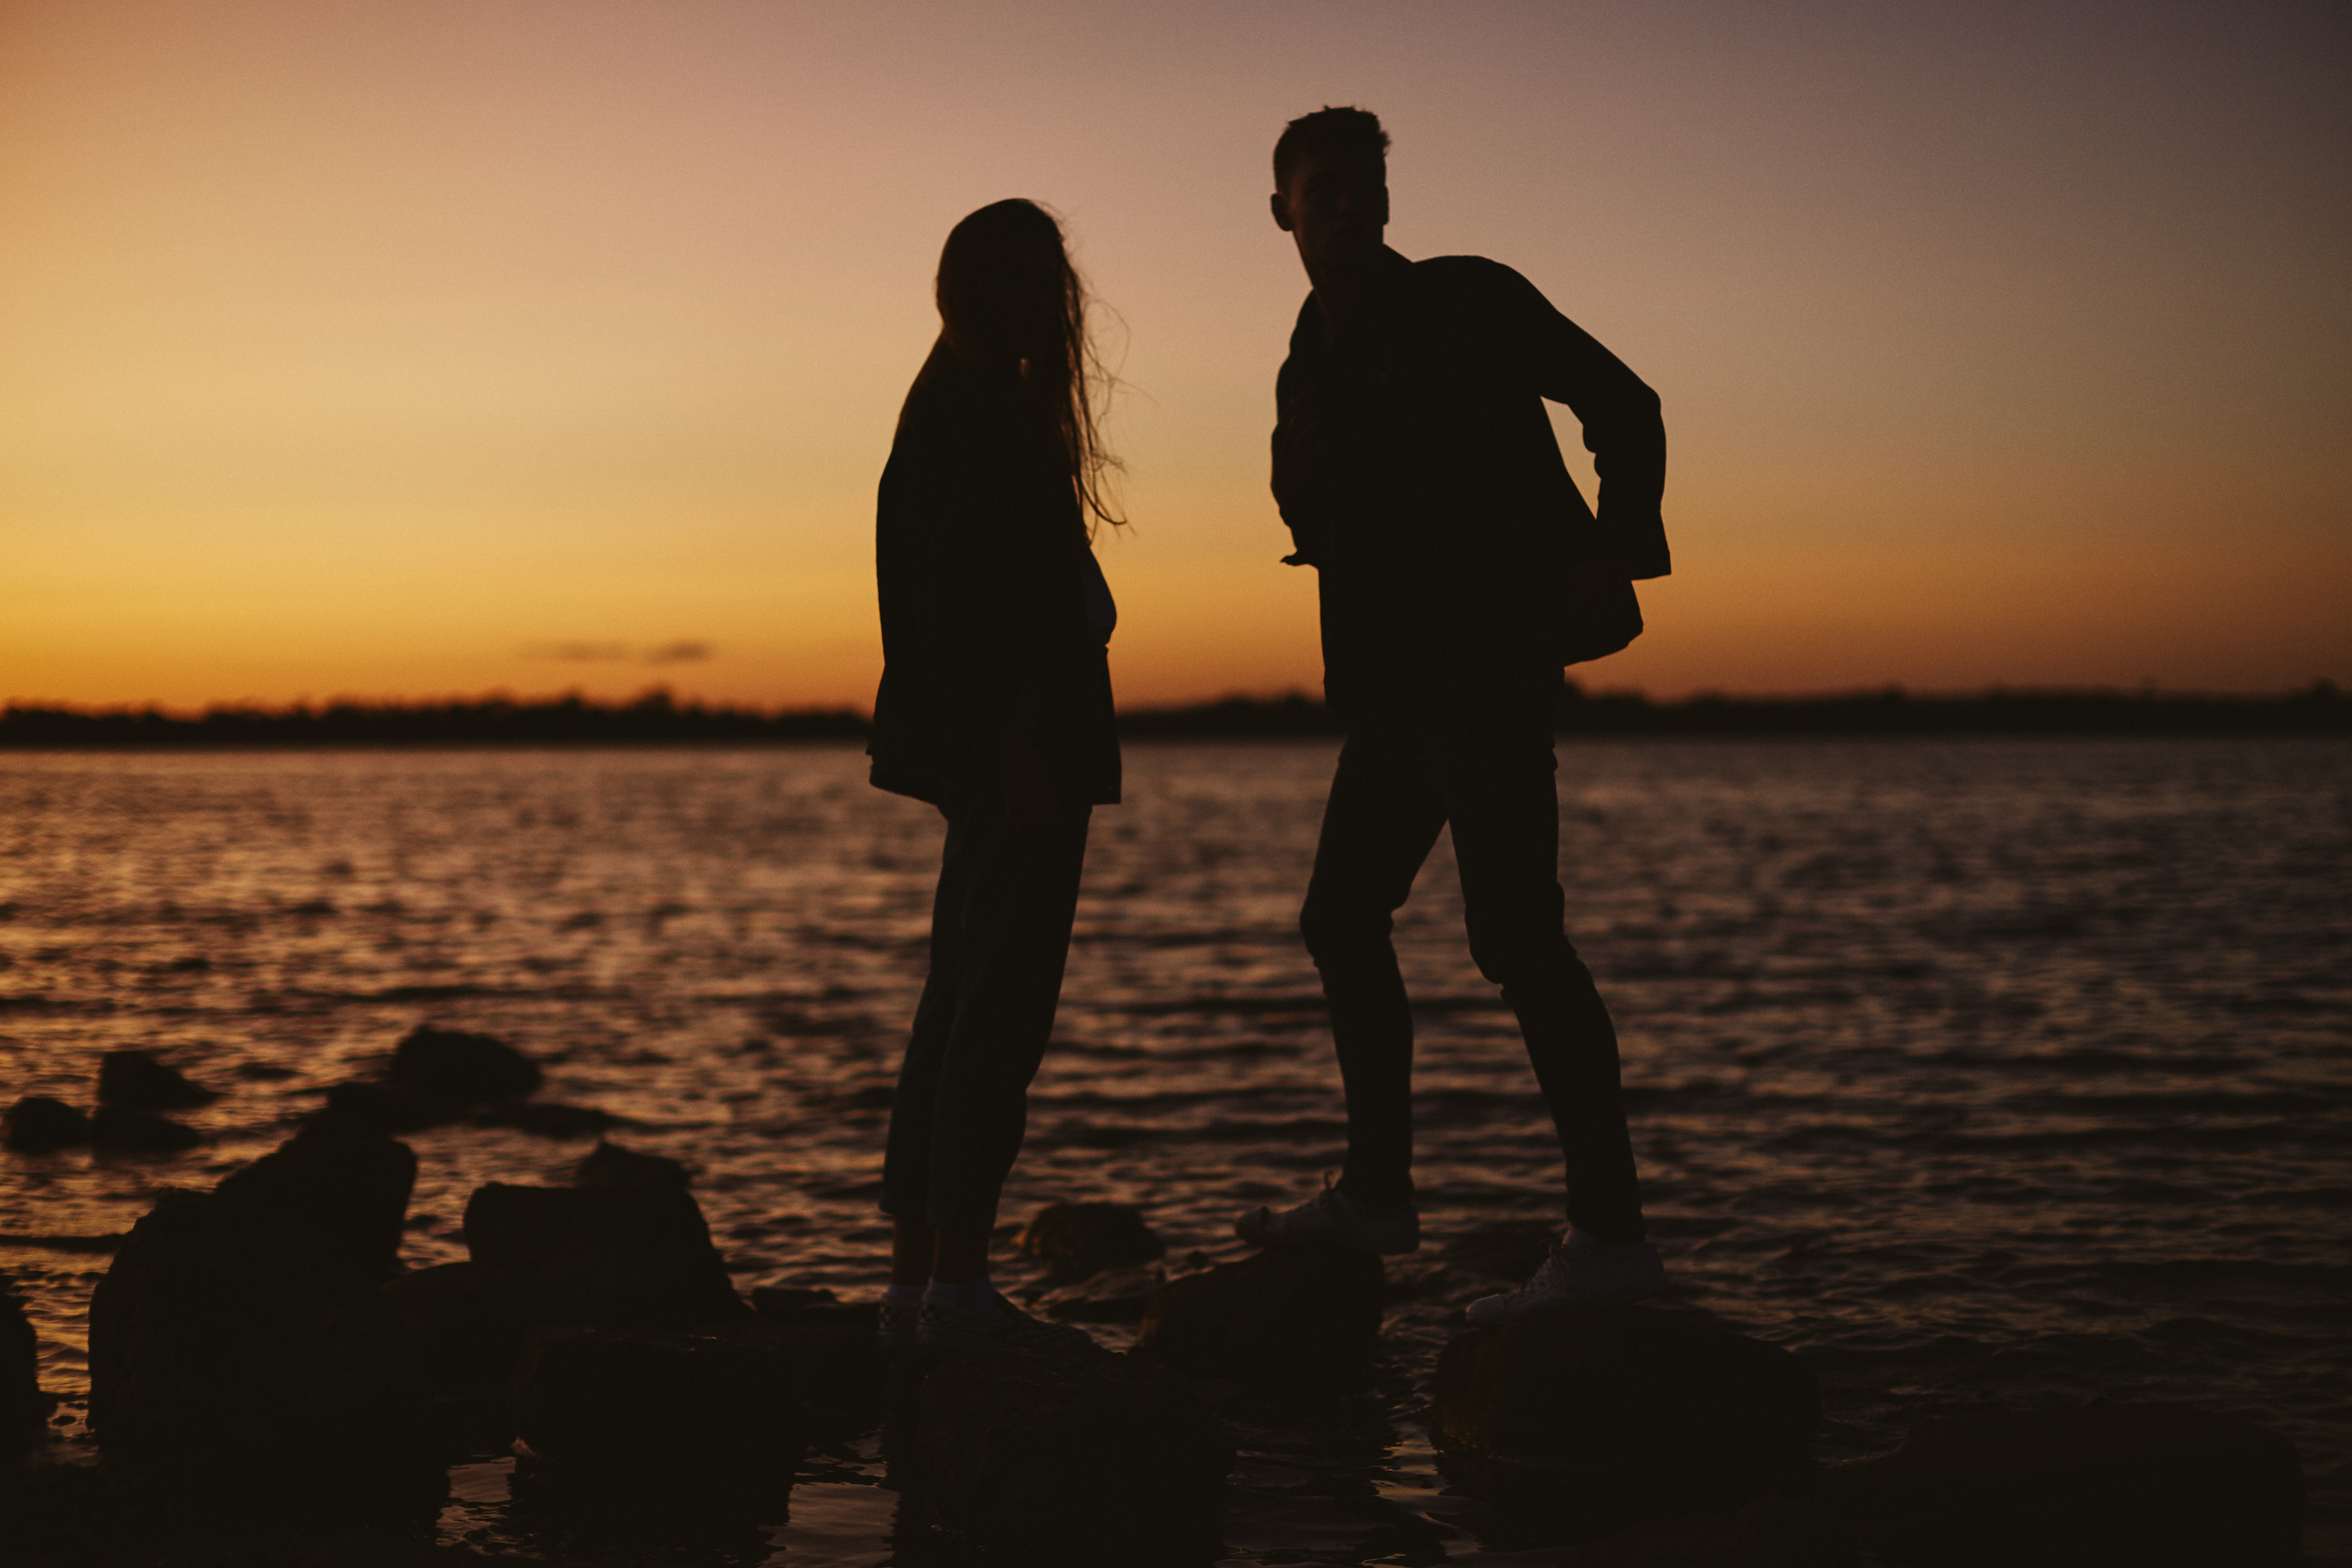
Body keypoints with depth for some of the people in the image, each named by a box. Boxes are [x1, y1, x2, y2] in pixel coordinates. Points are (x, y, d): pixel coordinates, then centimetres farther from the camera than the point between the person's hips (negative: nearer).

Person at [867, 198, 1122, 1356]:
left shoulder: (961, 406, 20)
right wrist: (1013, 749, -24)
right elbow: (967, 595, -20)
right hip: (1012, 740, -11)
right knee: (1000, 1011, -10)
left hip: (990, 753, 11)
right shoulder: (982, 410, -12)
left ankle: (916, 1280, 15)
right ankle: (955, 1283, -9)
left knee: (963, 1008, 11)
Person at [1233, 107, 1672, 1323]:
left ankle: (1610, 1234, -19)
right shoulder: (1311, 369, 18)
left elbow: (1621, 402, -4)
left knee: (1513, 934, -18)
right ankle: (1377, 1192, 29)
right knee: (1341, 919, 15)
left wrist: (1618, 549, -19)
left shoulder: (1467, 300, -1)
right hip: (1394, 683, 8)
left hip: (1492, 661, -8)